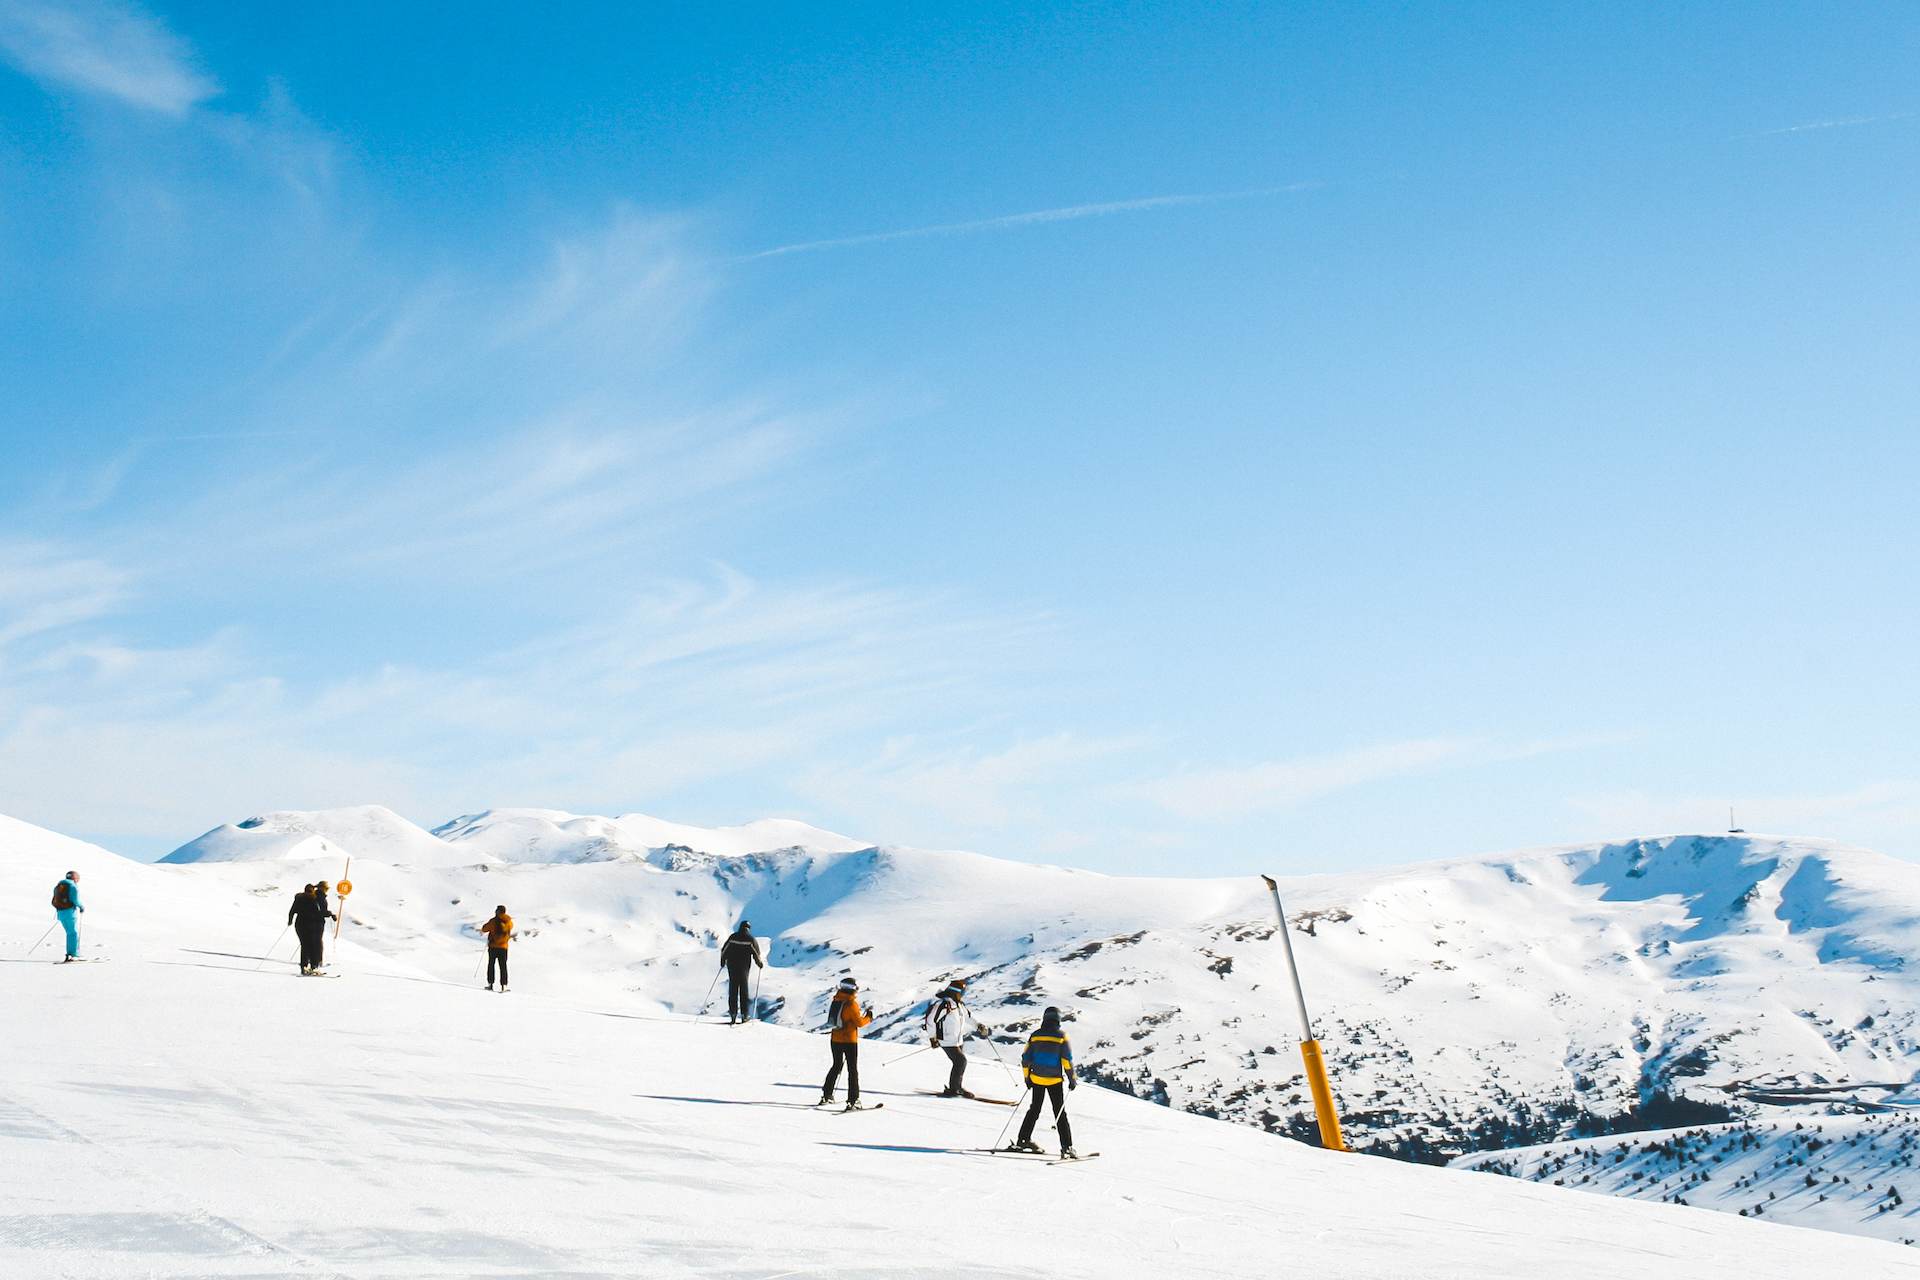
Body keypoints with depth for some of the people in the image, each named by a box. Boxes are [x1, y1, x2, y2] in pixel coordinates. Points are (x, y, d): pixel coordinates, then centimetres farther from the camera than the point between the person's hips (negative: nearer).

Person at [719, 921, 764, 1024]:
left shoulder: (733, 937, 1)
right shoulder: (751, 939, -5)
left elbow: (724, 950, 6)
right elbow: (756, 953, -2)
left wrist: (723, 961, 22)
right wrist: (760, 963, 15)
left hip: (731, 966, 2)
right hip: (744, 967, -2)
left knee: (733, 990, 6)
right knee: (743, 990, 6)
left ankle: (733, 1013, 0)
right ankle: (744, 1014, 4)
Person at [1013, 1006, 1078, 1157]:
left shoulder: (1035, 1036, 1)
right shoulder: (1061, 1036, -9)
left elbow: (1025, 1059, 3)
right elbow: (1067, 1060, -11)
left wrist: (1027, 1078, 15)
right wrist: (1072, 1079, -1)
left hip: (1037, 1079, 3)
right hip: (1055, 1080, -3)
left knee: (1034, 1110, 18)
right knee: (1060, 1114, 3)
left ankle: (1023, 1140, 19)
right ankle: (1067, 1147, -4)